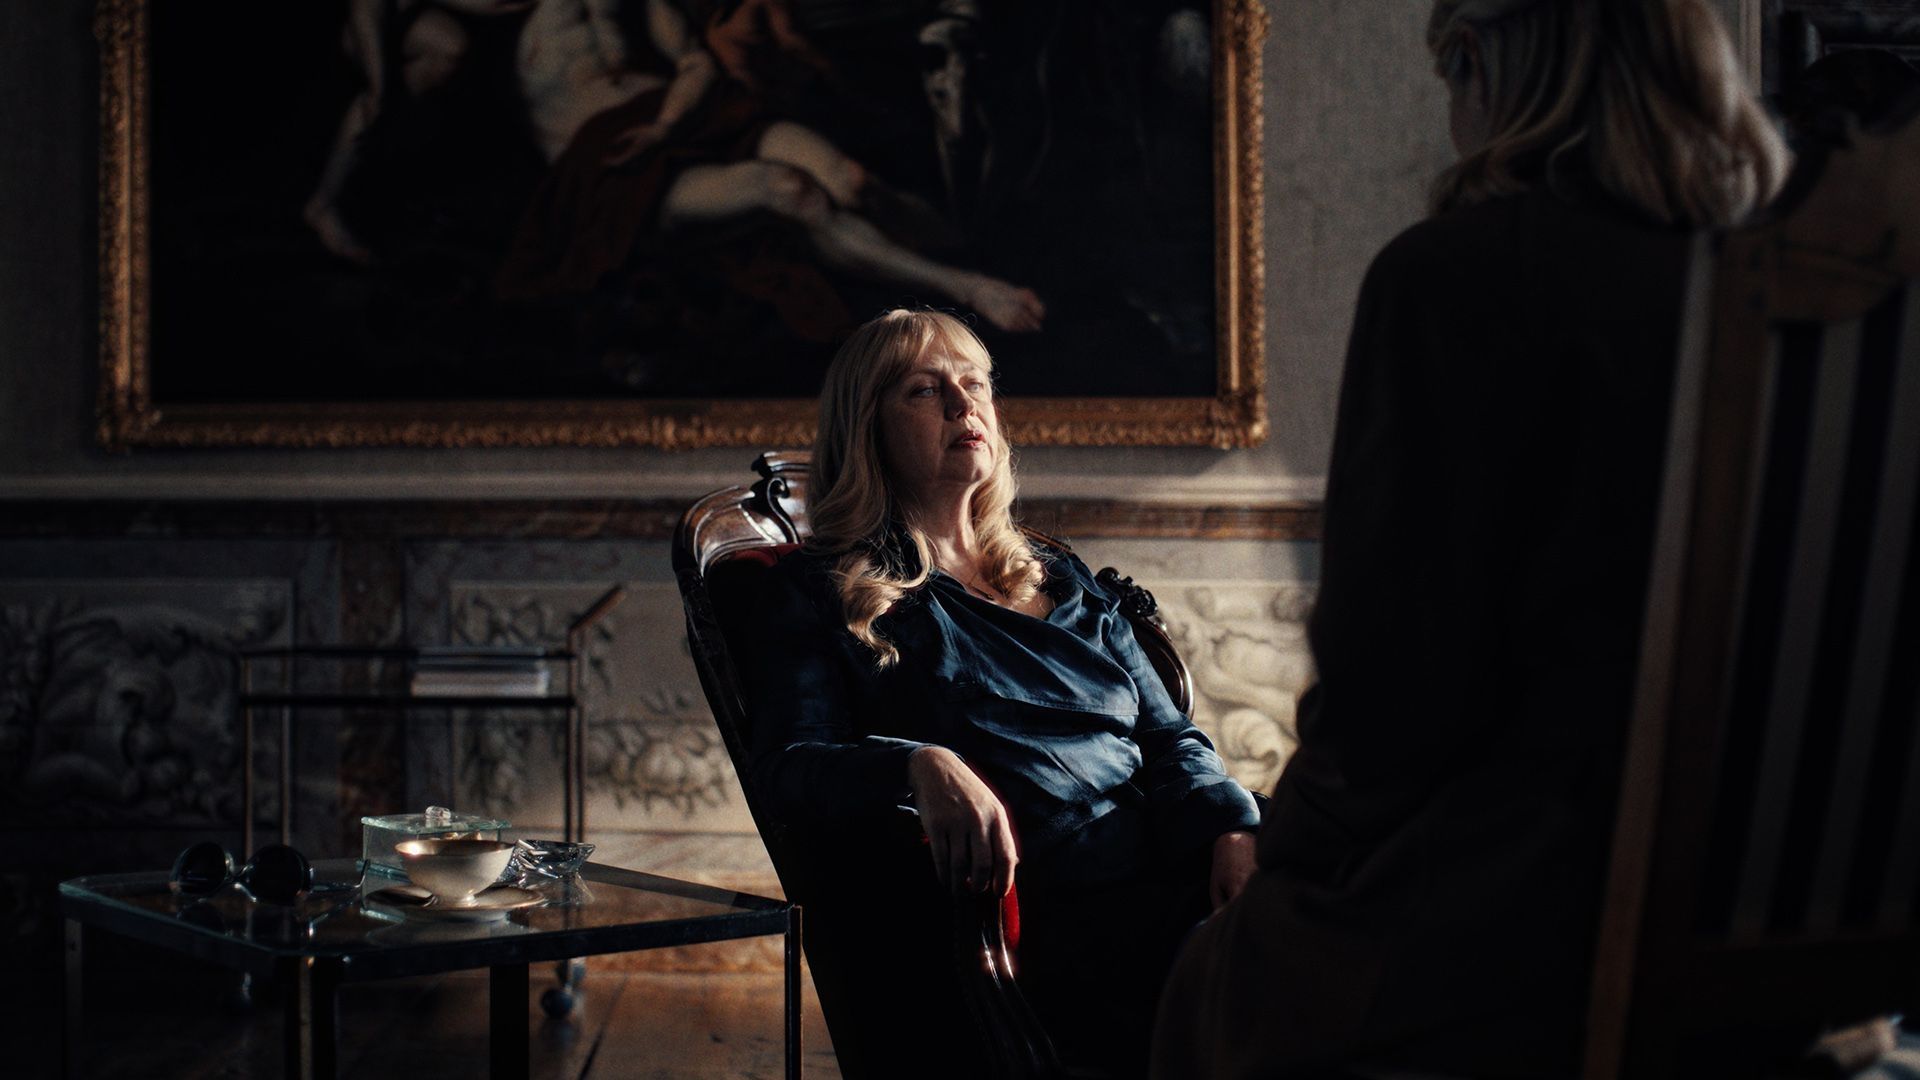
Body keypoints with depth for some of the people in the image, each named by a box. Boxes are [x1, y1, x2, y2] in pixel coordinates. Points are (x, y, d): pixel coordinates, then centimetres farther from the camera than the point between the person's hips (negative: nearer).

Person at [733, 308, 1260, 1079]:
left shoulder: (1062, 582, 29)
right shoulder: (822, 596, 13)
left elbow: (1169, 737, 21)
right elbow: (786, 765, -2)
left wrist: (1232, 831, -2)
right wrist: (920, 767, -24)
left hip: (1167, 882, 6)